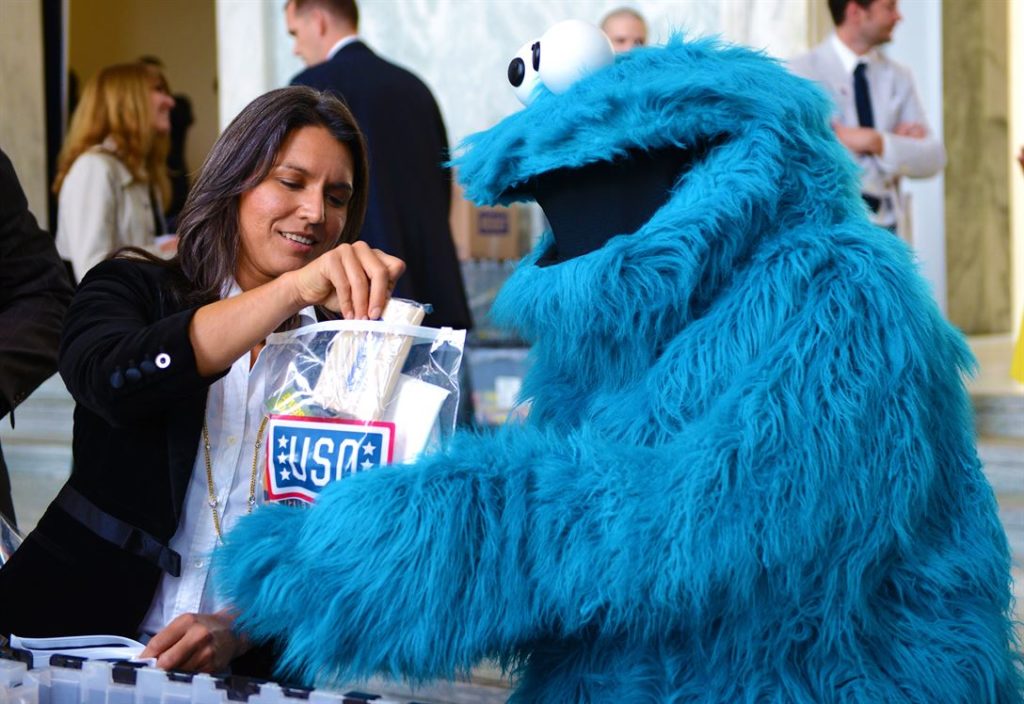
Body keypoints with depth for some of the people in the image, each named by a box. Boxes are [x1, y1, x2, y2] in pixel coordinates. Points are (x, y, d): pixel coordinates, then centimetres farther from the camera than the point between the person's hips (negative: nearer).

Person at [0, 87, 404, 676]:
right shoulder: (131, 289, 7)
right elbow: (112, 379, -17)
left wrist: (237, 628, -19)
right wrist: (294, 289, -27)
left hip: (248, 667, 1)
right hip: (73, 639, -1)